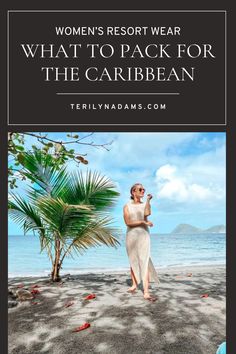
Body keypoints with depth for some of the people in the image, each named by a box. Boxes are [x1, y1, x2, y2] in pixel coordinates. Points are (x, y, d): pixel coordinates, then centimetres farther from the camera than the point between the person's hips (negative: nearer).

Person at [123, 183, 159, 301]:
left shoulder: (145, 204, 6)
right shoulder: (127, 206, 2)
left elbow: (147, 213, -18)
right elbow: (128, 222, -10)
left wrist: (148, 200, -12)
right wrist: (143, 222, -15)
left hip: (144, 236, 0)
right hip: (131, 236, 1)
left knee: (144, 263, -10)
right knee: (133, 262, 13)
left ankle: (146, 293, -13)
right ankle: (134, 284, 34)